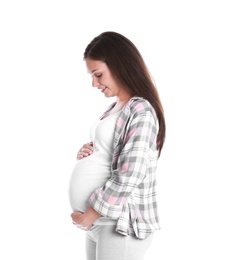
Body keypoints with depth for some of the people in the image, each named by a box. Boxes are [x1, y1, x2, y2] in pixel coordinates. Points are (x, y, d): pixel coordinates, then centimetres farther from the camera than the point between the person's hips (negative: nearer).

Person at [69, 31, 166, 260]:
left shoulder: (141, 111, -15)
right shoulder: (114, 108, 11)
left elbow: (128, 177, -21)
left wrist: (89, 216, -14)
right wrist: (88, 152, 2)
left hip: (122, 224, -8)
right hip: (101, 220, 8)